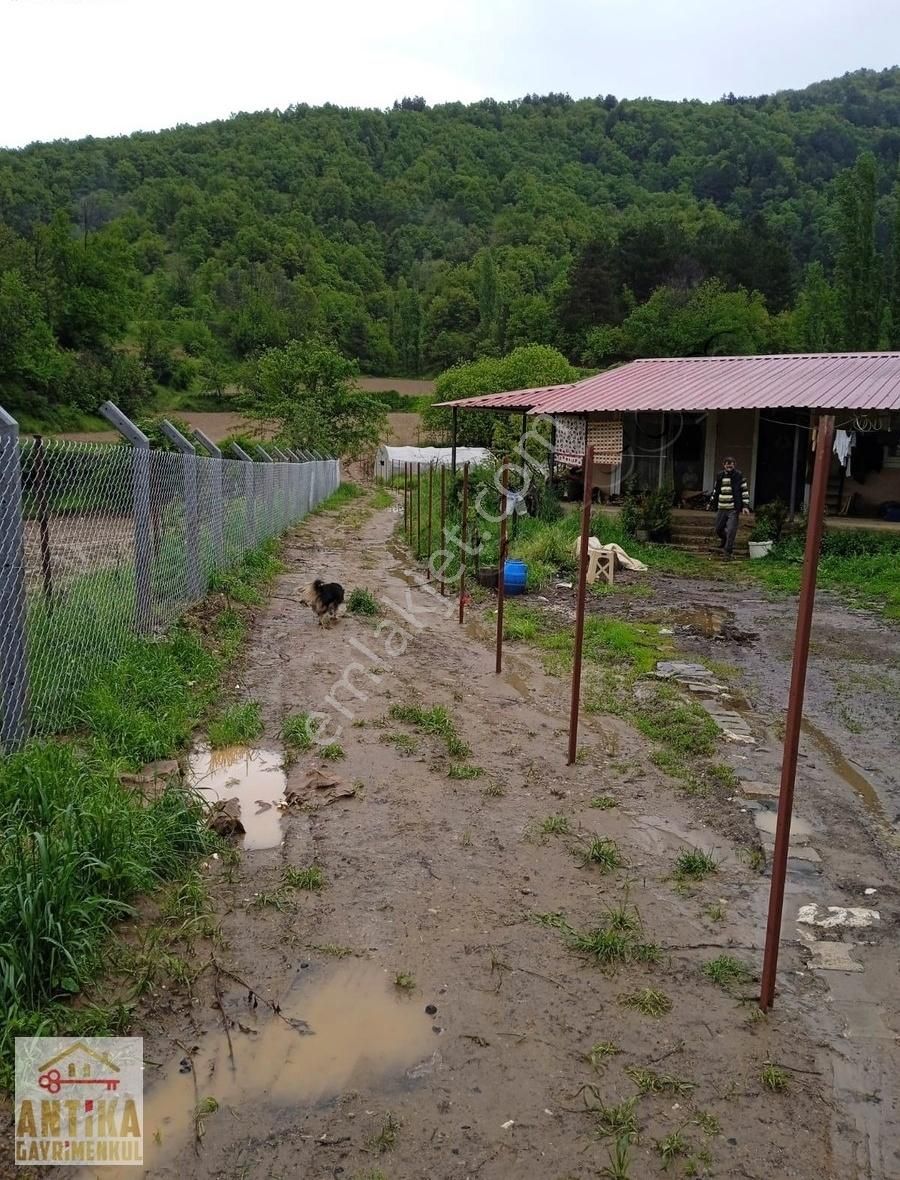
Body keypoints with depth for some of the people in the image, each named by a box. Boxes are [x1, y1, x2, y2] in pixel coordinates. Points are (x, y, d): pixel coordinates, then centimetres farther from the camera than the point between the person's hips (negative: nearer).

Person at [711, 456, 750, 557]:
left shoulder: (738, 476, -4)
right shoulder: (719, 476, 8)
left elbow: (745, 490, -2)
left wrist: (745, 505, -8)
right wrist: (712, 502, 21)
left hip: (733, 509, -4)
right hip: (721, 508, 4)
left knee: (731, 531, -8)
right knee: (718, 529, 13)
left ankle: (728, 551, 2)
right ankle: (724, 539, 44)